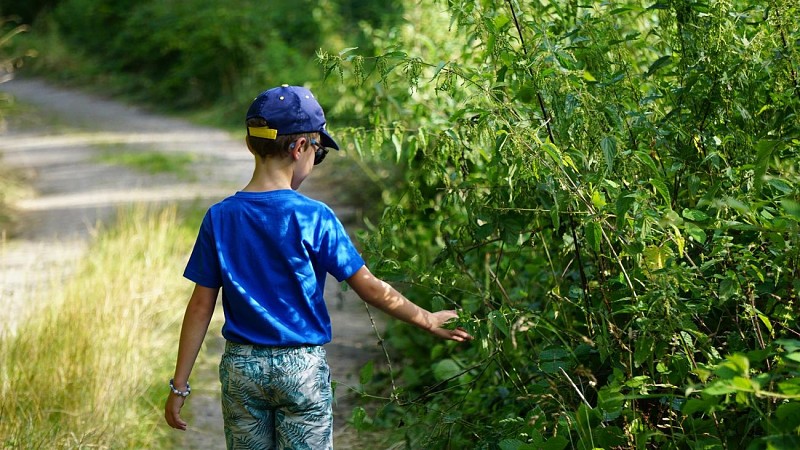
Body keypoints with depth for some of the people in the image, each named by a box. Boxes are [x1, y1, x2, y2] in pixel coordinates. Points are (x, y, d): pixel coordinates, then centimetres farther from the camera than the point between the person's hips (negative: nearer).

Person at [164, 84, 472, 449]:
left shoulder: (219, 218, -4)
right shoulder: (313, 218, -12)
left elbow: (201, 306, -2)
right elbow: (369, 288, -7)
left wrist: (179, 385, 3)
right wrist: (427, 321, 7)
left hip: (241, 367, 3)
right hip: (302, 367, -3)